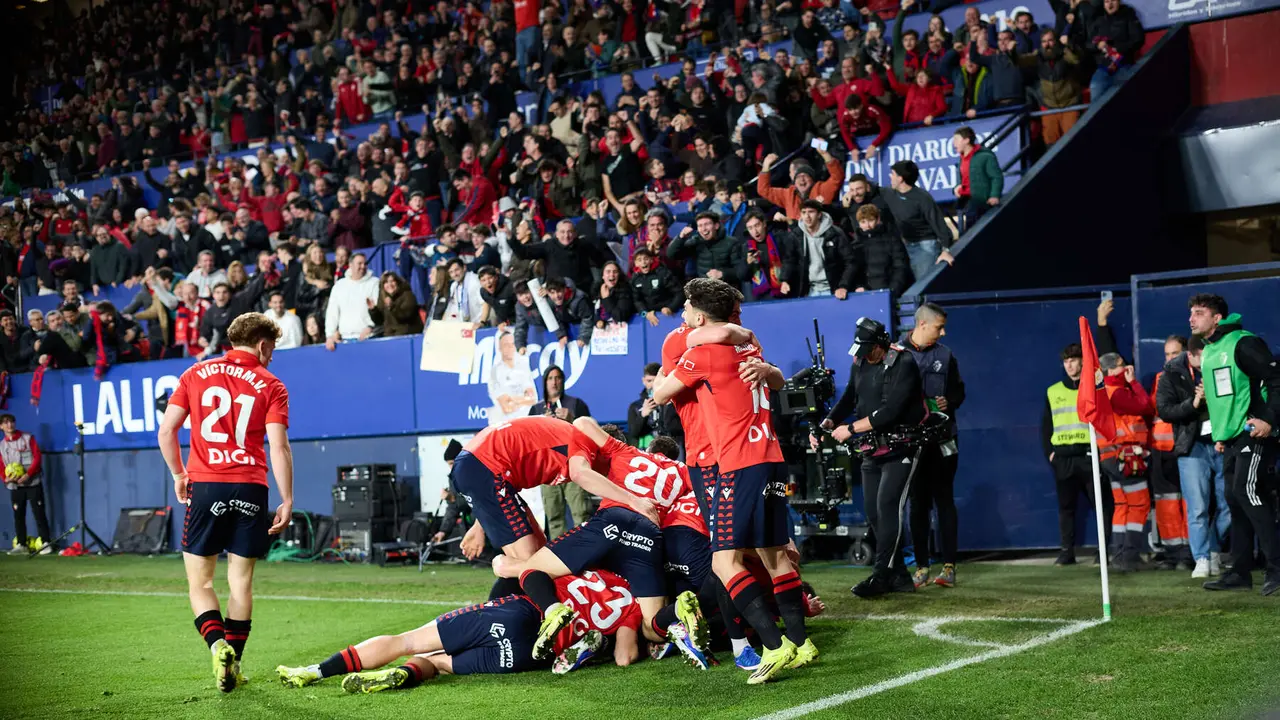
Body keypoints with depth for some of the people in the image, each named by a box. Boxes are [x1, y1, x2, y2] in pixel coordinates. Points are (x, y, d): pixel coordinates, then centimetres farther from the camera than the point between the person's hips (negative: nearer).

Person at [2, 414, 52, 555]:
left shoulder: (28, 438, 1)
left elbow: (37, 458, -5)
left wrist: (28, 475, -16)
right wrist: (6, 478, -10)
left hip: (33, 482, -3)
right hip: (14, 486, 3)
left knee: (39, 513, -6)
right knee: (18, 515, 6)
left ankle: (45, 543, -4)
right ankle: (21, 544, 13)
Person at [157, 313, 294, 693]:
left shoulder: (196, 374, 9)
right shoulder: (270, 385, 3)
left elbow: (166, 430, 5)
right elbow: (279, 447, -5)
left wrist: (178, 475, 18)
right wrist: (287, 501, -2)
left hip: (204, 485, 0)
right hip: (250, 489, 0)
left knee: (199, 582, 7)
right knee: (241, 581, 10)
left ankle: (218, 644, -16)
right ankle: (233, 663, 11)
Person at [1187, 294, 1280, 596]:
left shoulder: (1243, 343, -11)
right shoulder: (1207, 353, 17)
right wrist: (1218, 434, 22)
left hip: (1254, 434, -9)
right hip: (1230, 438, 9)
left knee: (1246, 491, -17)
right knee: (1235, 501, 8)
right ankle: (1240, 572, 12)